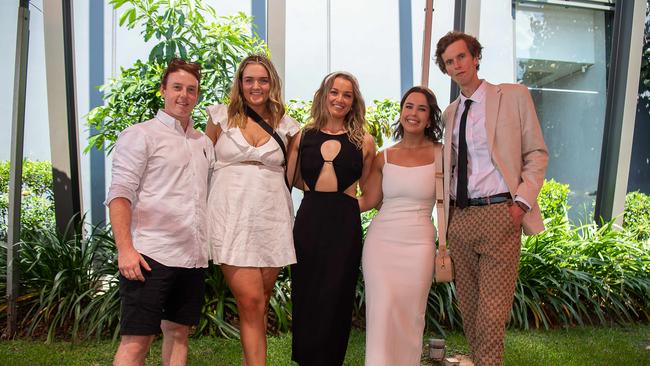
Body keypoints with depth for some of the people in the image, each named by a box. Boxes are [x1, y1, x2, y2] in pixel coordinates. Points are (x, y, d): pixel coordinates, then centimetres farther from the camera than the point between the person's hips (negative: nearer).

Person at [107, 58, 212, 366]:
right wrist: (125, 249, -18)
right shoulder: (140, 135, 0)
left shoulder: (204, 143, 18)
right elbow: (120, 194, -8)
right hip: (151, 256, -6)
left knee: (178, 332, 12)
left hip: (193, 258, 6)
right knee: (136, 341, -5)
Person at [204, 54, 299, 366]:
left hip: (272, 220, 3)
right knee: (251, 301, -10)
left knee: (259, 303, 9)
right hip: (232, 218, -2)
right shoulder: (222, 117, 6)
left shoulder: (285, 125, 11)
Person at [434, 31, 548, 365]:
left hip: (499, 214, -5)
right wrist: (445, 218, 9)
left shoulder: (514, 96, 3)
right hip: (459, 217, 5)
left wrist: (522, 201, -11)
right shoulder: (449, 114, 16)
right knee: (468, 307, 12)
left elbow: (537, 153, 1)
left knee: (492, 313, -7)